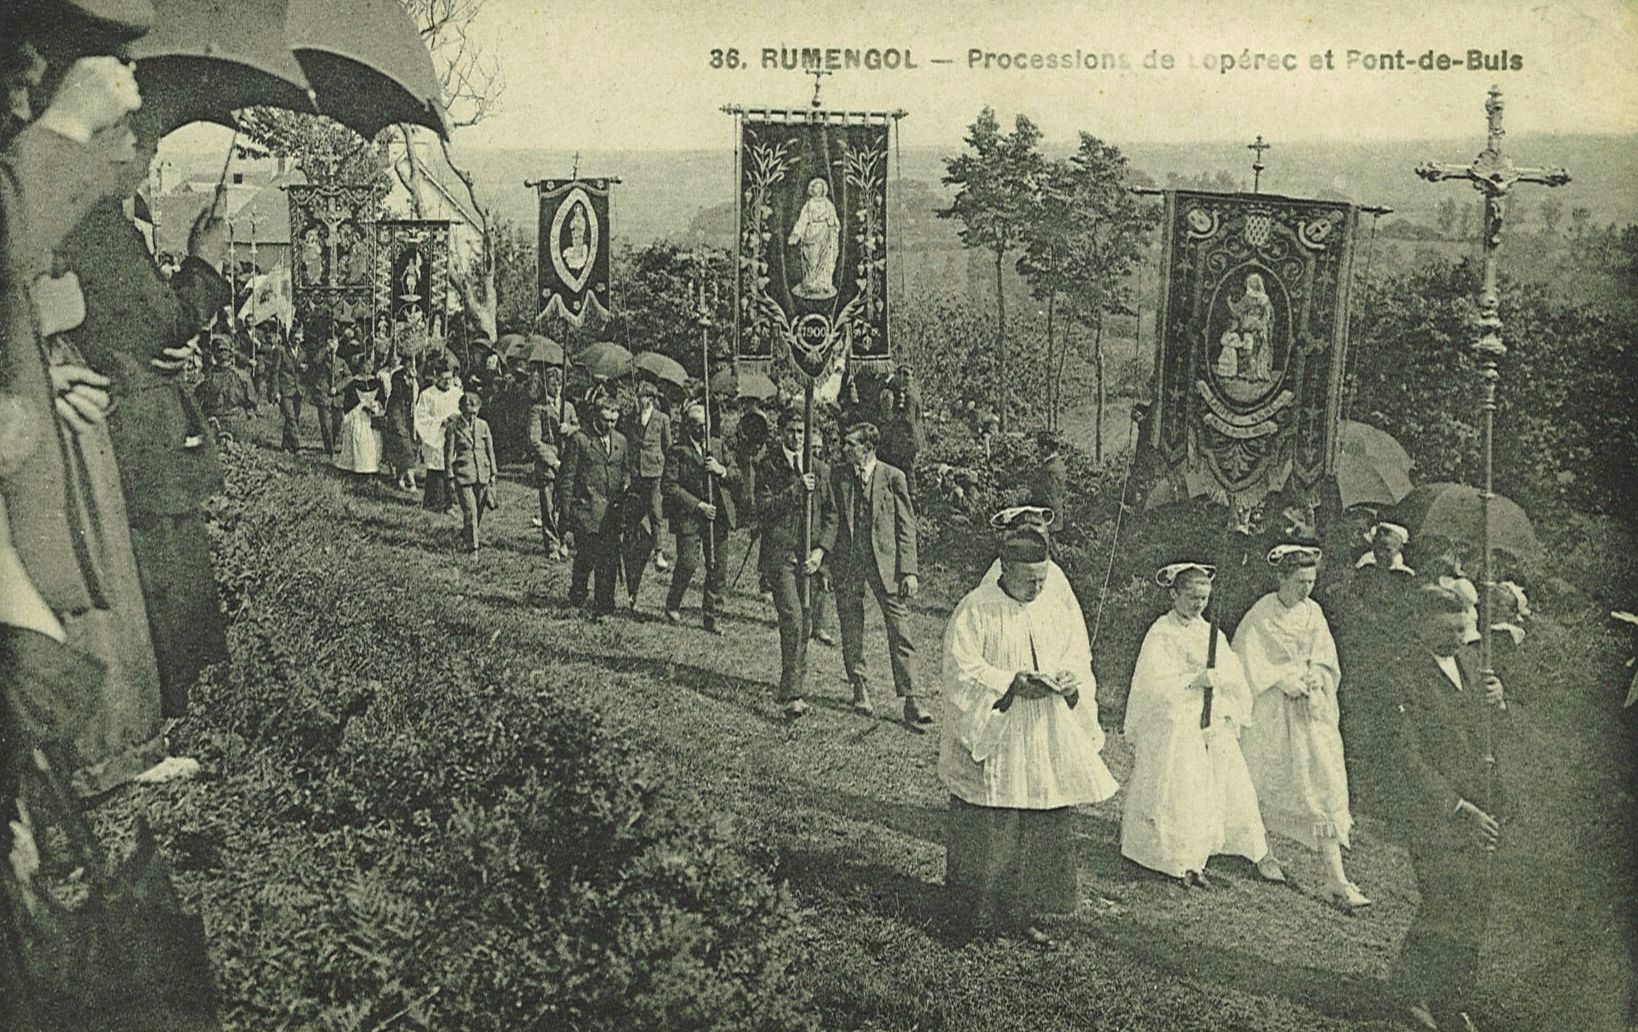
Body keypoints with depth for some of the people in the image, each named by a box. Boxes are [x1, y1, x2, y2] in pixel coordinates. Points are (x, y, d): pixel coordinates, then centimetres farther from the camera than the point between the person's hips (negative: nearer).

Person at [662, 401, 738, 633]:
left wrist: (721, 470, -9)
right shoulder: (677, 451, 0)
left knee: (718, 570, 3)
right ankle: (673, 605, 13)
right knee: (688, 563, -12)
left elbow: (738, 477, 12)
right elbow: (670, 486, -7)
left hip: (719, 516, 4)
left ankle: (712, 617, 13)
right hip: (689, 517, -4)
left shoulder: (718, 446, 14)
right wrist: (698, 505, -13)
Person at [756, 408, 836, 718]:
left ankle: (796, 690, 19)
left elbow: (831, 515, 13)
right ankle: (791, 695, -11)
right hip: (780, 555, -4)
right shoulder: (768, 466, 1)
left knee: (805, 625, 7)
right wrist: (797, 489, -15)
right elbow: (763, 510, -9)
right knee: (792, 620, -15)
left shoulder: (820, 469, 13)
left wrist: (821, 550, 0)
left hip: (809, 557, 4)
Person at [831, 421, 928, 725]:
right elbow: (834, 519, 11)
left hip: (886, 562, -3)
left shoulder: (893, 477, -1)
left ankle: (910, 701, -2)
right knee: (851, 630, 9)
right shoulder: (838, 476, 7)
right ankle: (860, 690, 24)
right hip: (847, 562, 3)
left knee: (900, 631, -5)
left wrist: (909, 571, -6)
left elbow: (906, 526, -1)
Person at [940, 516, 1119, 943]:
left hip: (1049, 745, 4)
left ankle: (1026, 912, 21)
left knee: (1047, 830, 8)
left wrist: (1071, 679, -13)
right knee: (990, 836, 2)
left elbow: (1079, 655, 10)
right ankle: (981, 912, 17)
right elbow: (963, 671, -12)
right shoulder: (975, 611, -11)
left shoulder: (1059, 602, 3)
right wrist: (1013, 683, -23)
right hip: (993, 747, -4)